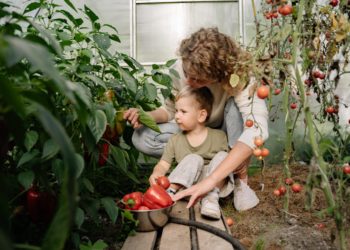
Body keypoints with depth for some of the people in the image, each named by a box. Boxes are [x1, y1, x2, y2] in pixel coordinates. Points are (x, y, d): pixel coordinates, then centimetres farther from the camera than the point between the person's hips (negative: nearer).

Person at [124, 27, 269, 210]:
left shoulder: (239, 75, -34)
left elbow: (258, 129, -49)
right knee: (141, 138, -22)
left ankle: (241, 179, -19)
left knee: (236, 104, -36)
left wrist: (211, 180, -57)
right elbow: (171, 109, -5)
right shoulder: (180, 68, -23)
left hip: (228, 134, -3)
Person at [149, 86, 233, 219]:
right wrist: (156, 173, -21)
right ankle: (169, 191, -29)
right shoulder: (175, 140, 6)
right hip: (188, 184, 1)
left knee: (222, 157, -23)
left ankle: (211, 197, -30)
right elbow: (163, 164, 1)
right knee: (193, 159, -25)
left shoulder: (219, 136, 0)